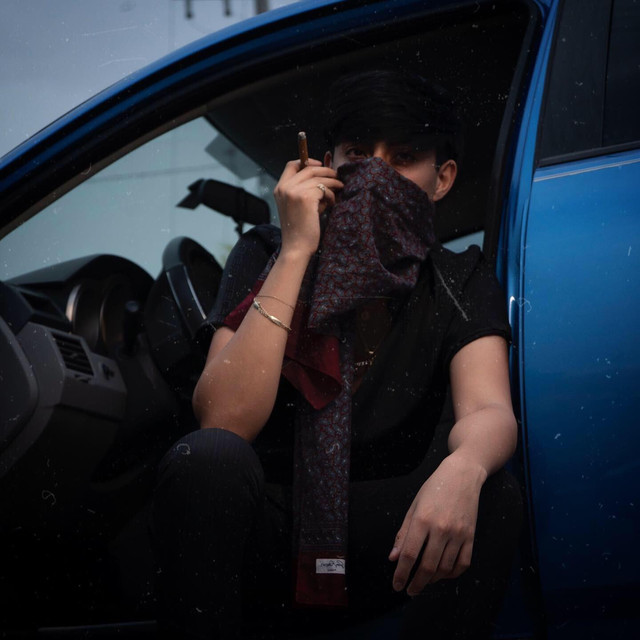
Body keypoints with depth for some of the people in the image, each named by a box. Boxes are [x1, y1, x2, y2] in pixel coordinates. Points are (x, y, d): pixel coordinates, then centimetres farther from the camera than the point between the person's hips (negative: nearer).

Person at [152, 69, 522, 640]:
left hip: (372, 548, 2)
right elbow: (224, 420, -20)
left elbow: (490, 411, -19)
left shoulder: (458, 283, 0)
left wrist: (462, 469, -45)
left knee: (491, 494, -27)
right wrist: (297, 252, -22)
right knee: (208, 459, -32)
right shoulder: (267, 255, -5)